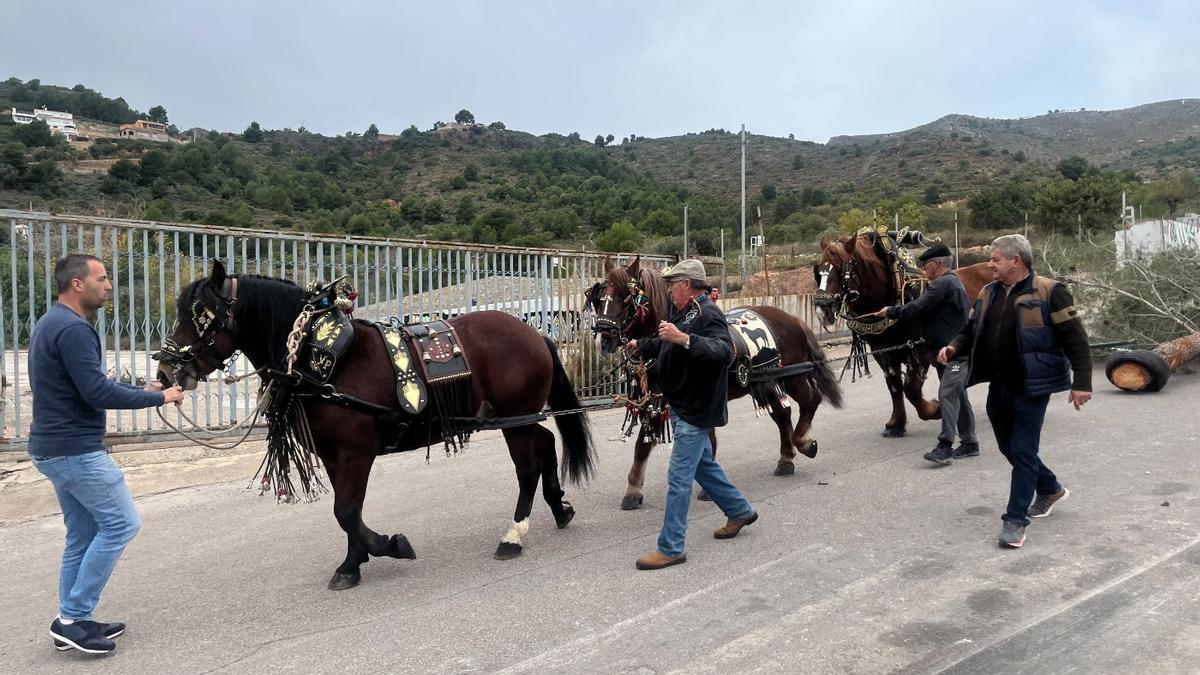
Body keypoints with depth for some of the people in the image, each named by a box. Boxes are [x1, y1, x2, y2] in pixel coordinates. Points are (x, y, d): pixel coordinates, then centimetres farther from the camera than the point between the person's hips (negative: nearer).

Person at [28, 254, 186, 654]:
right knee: (121, 523, -4)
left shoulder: (51, 323, 15)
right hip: (76, 451, -10)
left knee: (84, 534, 14)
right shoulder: (73, 329, -18)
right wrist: (159, 397, -14)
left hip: (56, 448, 10)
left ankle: (73, 622, 20)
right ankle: (72, 618, 1)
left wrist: (141, 391, 13)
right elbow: (98, 392, -23)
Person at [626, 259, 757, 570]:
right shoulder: (684, 312, 11)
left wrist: (684, 339, -47)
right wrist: (641, 345, 28)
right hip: (682, 406, 10)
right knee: (704, 465, 23)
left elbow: (725, 350, -38)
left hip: (695, 410, -10)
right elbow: (665, 345, 29)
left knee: (679, 477, -7)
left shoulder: (708, 314, -20)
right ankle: (740, 510, 41)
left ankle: (671, 548, 1)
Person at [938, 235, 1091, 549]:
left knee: (1022, 451, -5)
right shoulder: (988, 294, 9)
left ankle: (1015, 520, 2)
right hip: (998, 387, 7)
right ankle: (1050, 489, 42)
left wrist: (1081, 382, -14)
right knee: (1010, 448, 18)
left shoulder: (1049, 293, -11)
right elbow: (971, 331, 17)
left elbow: (1075, 339, -11)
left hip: (1031, 388, -7)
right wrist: (954, 348, -4)